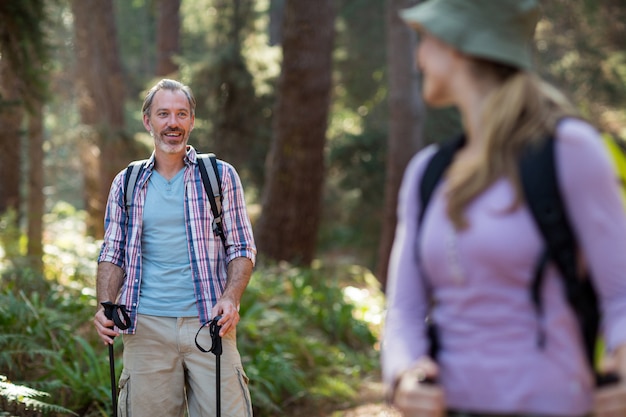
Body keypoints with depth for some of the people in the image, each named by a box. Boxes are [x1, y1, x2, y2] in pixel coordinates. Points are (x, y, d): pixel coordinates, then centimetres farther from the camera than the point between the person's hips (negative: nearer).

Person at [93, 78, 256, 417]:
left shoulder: (221, 176, 7)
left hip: (208, 323, -1)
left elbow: (242, 249, 6)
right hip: (147, 326, 1)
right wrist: (105, 306, -4)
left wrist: (230, 299, -11)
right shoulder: (126, 184, 12)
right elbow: (112, 254, 14)